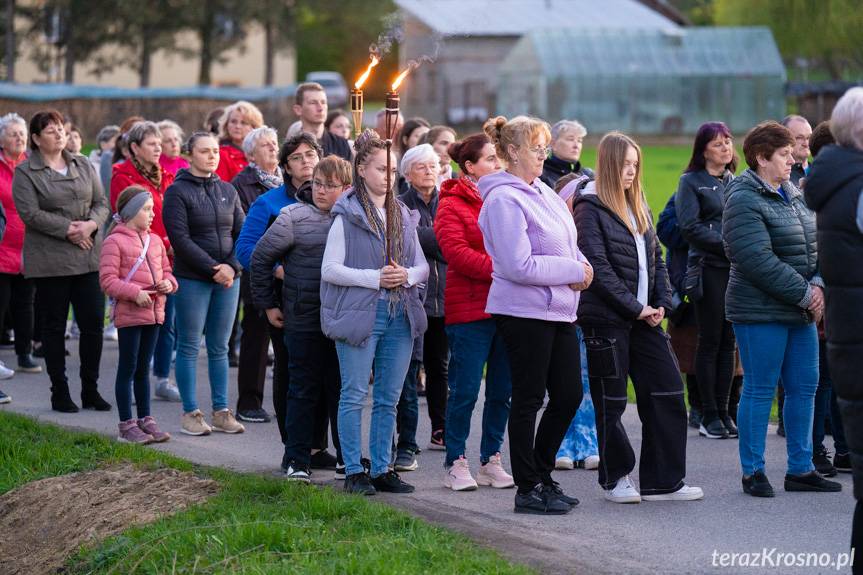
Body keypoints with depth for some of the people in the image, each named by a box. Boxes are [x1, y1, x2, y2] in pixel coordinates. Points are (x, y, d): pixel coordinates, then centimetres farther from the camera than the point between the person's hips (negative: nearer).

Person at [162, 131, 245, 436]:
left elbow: (242, 233, 8)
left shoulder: (228, 191, 11)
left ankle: (221, 411, 12)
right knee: (189, 347, 0)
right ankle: (190, 412, 6)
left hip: (228, 278, 5)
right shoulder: (178, 191, -5)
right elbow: (180, 237, -12)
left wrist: (232, 266, -9)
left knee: (219, 347, 8)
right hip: (192, 279, -5)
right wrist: (212, 268, -16)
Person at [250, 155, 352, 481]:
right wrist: (267, 304, 2)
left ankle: (347, 456, 19)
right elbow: (261, 258, 1)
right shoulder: (294, 217, -5)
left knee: (343, 388, 10)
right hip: (304, 319, -3)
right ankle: (297, 460, 11)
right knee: (304, 389, 3)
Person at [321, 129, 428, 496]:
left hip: (400, 315, 5)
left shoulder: (404, 216, 12)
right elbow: (329, 269, -10)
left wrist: (408, 275, -7)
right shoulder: (347, 216, -5)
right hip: (359, 313, -5)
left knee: (389, 398, 9)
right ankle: (354, 472, 5)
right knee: (355, 395, -1)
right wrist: (375, 278, -16)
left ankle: (381, 469, 16)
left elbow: (423, 266, 16)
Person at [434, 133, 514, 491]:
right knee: (465, 390, -3)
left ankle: (491, 460, 17)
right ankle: (455, 463, 7)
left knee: (502, 390, 8)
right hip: (469, 310, -6)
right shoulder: (452, 206, -4)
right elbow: (456, 253, -15)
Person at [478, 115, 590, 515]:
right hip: (524, 312, -9)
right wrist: (573, 271, -14)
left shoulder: (543, 192, 14)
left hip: (558, 310, 9)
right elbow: (519, 265, -21)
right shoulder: (504, 199, -14)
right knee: (528, 400, -1)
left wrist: (580, 267, -1)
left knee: (568, 395, 10)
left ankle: (541, 477, 23)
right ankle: (528, 490, 8)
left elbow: (565, 245, 21)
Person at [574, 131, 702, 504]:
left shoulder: (638, 207, 16)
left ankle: (663, 481, 6)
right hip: (607, 318, -7)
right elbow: (598, 267, -14)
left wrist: (661, 303, 3)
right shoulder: (590, 208, -8)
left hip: (643, 317, 7)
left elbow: (656, 258, 18)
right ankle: (615, 479, 15)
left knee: (668, 391, 1)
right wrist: (635, 308, -14)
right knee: (611, 400, 2)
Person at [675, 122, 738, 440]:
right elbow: (690, 227, -9)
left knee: (728, 342, 6)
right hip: (708, 268, -5)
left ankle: (723, 410, 11)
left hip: (737, 270, 5)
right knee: (710, 341, -3)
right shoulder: (691, 182, 1)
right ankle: (709, 416, 2)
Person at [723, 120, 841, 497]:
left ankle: (800, 469, 19)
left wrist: (818, 285, -5)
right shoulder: (744, 201, -14)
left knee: (804, 387, 11)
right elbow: (758, 261, -21)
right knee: (759, 390, -2)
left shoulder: (793, 195, 14)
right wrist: (804, 294, -18)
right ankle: (753, 472, 6)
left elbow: (816, 246, 14)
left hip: (801, 311, 9)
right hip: (760, 312, -9)